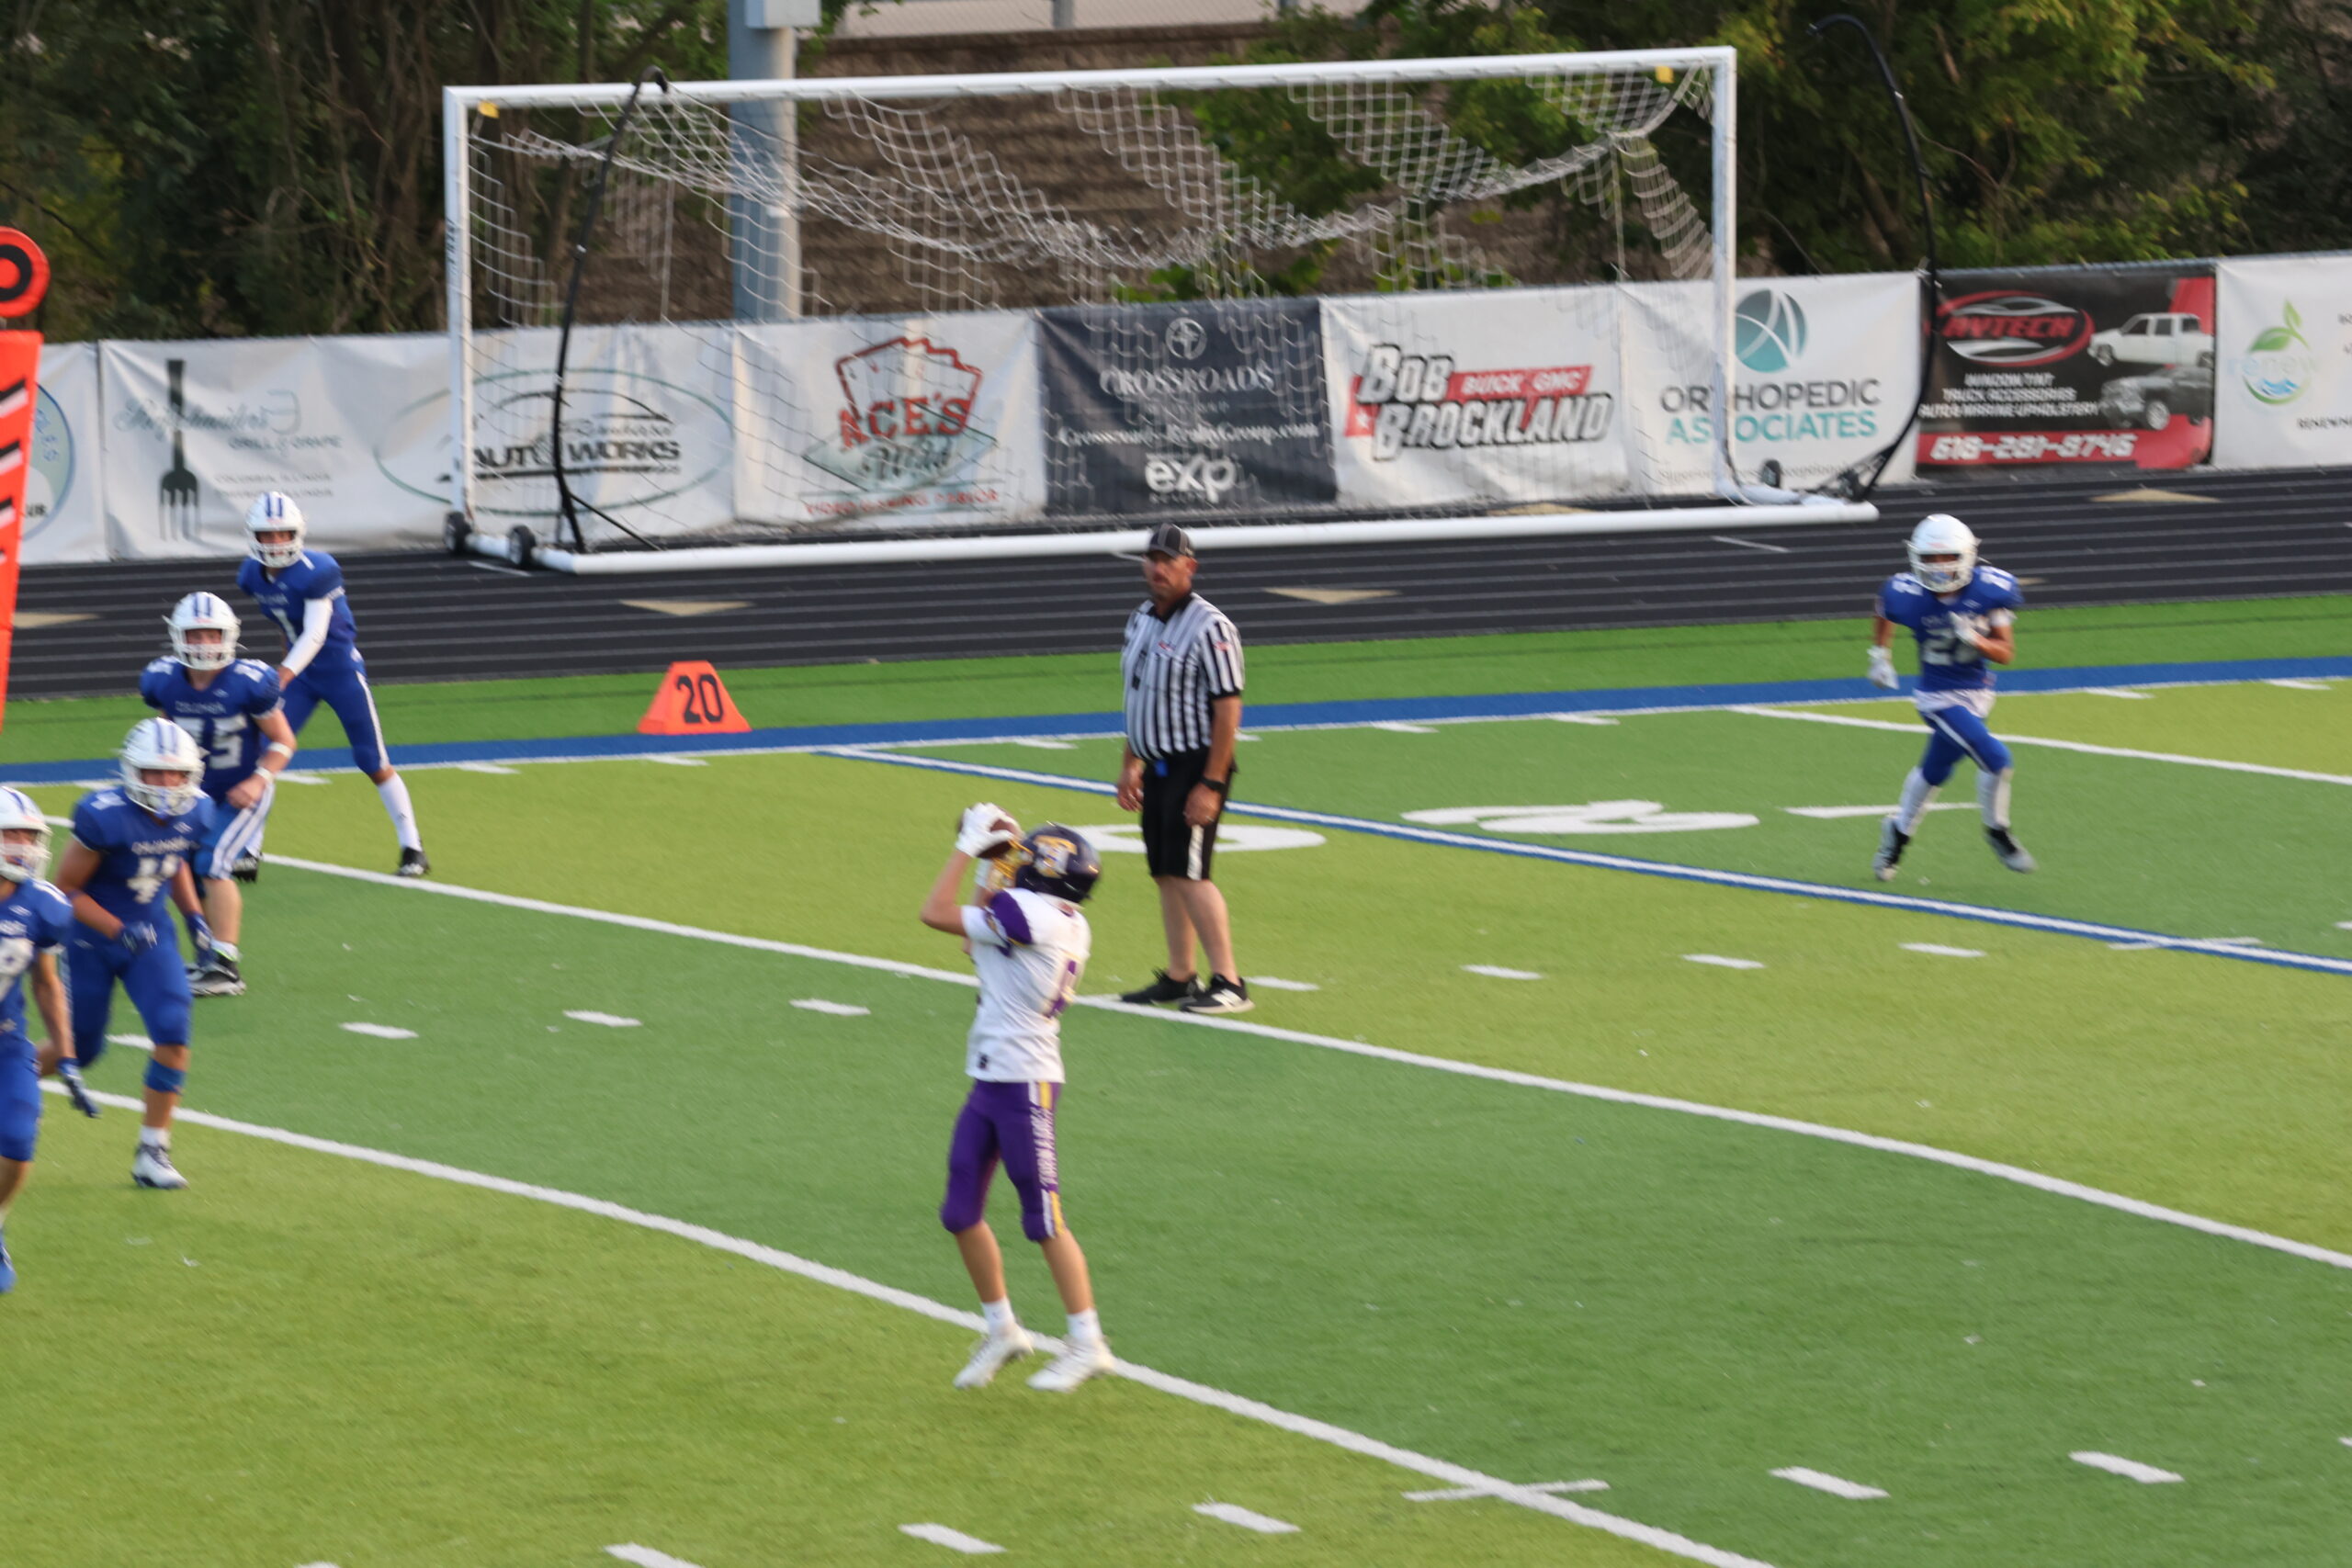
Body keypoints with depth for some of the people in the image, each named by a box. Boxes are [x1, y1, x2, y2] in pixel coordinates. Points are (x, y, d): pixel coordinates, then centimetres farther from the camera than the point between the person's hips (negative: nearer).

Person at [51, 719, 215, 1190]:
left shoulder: (195, 813, -9)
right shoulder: (105, 817, -27)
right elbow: (66, 888, -17)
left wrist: (194, 915, 2)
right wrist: (119, 931, -25)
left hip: (150, 937, 4)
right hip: (91, 939, -4)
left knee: (173, 1039, -13)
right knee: (81, 1049, 6)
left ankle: (153, 1152, -1)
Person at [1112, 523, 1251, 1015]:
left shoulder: (1209, 628, -15)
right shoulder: (1141, 621, 12)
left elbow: (1228, 710, -18)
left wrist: (1211, 785, -21)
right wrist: (1129, 764, 22)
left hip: (1195, 766, -9)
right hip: (1157, 767, 9)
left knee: (1189, 872, -14)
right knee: (1166, 874, 11)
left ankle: (1228, 983, -14)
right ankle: (1179, 977, 18)